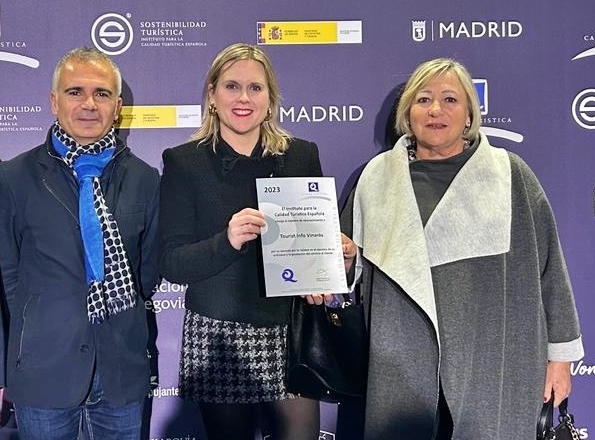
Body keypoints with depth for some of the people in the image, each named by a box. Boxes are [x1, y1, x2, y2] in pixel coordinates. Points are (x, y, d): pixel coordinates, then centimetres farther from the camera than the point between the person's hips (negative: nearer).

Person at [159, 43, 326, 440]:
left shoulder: (302, 155, 5)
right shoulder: (184, 162, -1)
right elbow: (172, 264, -6)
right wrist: (227, 241, -24)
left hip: (291, 332, 2)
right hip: (218, 339, -1)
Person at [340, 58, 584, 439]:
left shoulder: (510, 174, 1)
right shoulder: (378, 176, 6)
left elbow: (548, 265, 3)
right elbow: (353, 261, 15)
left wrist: (560, 353, 4)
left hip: (493, 364, -1)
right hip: (404, 366, 1)